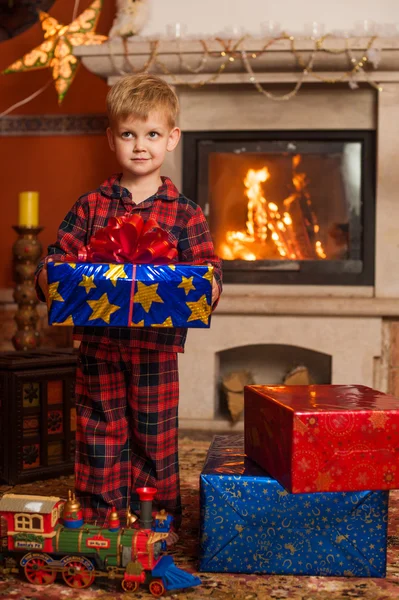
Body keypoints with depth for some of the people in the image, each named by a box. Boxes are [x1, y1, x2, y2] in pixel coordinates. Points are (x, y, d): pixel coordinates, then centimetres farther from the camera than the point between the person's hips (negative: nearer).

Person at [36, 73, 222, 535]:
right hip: (97, 345, 1)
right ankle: (97, 525, 26)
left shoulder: (184, 213, 0)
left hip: (157, 347, -1)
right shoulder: (91, 206, 4)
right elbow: (56, 258, 1)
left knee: (156, 440, 10)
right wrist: (51, 279, -21)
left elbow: (211, 273, -5)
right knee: (99, 434, 11)